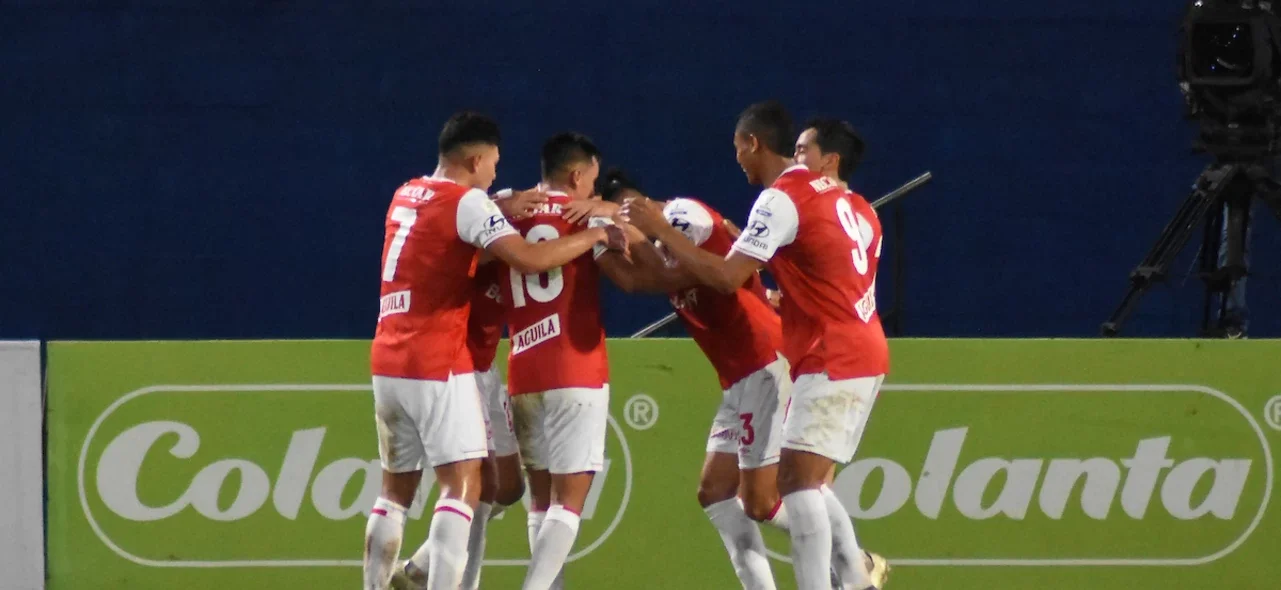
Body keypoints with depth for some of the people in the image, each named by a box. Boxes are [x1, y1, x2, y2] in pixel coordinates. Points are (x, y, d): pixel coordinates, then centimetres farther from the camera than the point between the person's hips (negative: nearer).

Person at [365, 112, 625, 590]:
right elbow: (529, 259, -20)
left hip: (388, 362, 8)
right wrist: (595, 236, -8)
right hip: (438, 365, -8)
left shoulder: (406, 196, 15)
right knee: (463, 485, -9)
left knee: (396, 488, 15)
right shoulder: (466, 202, -9)